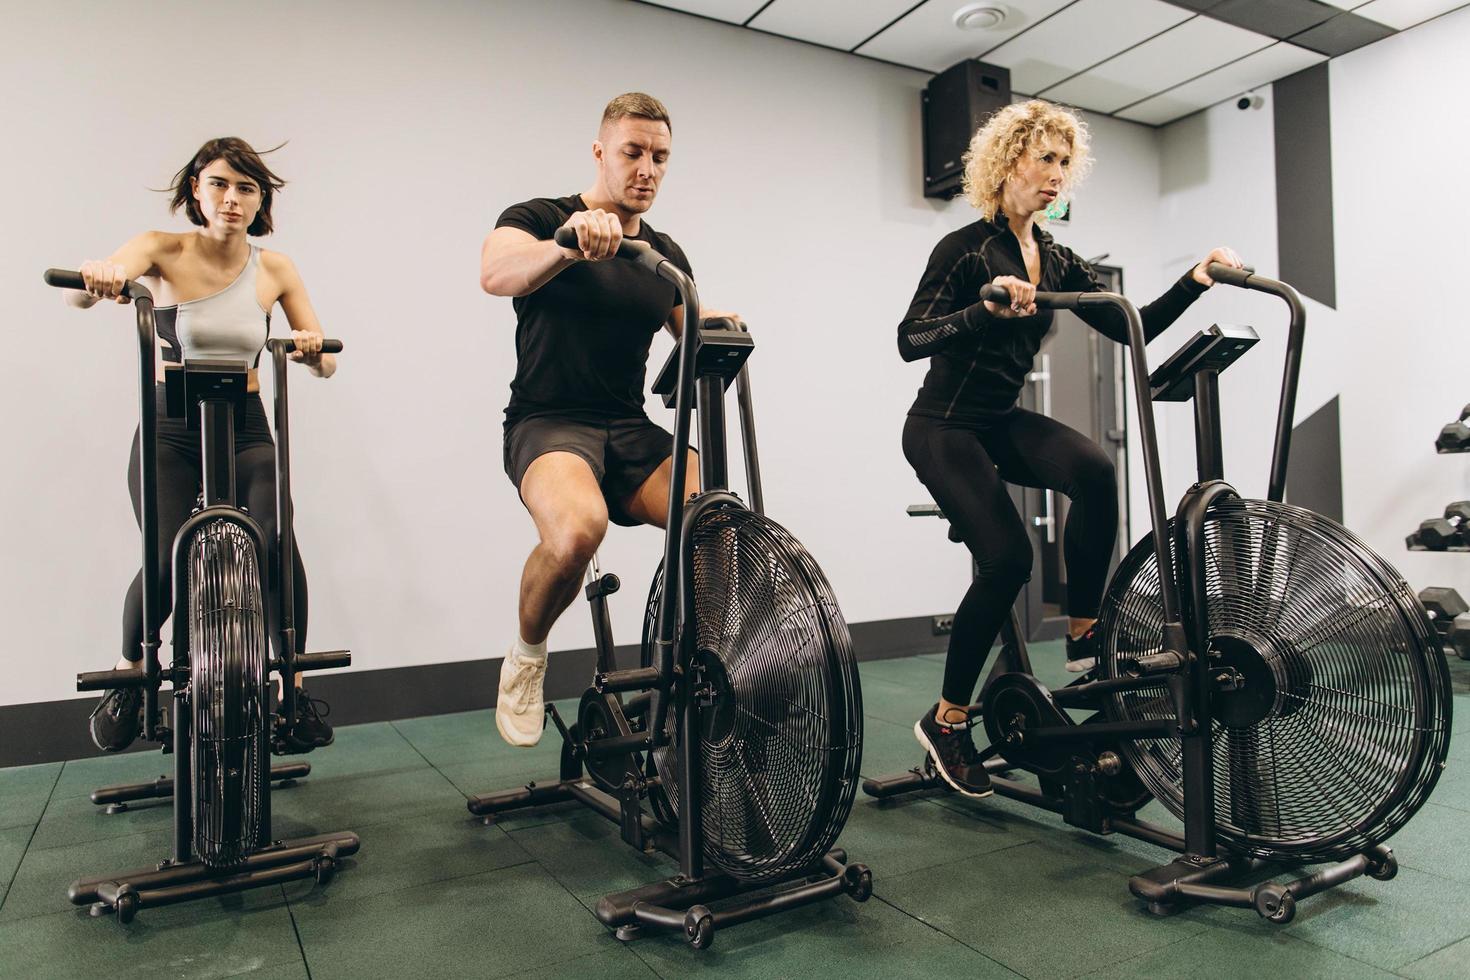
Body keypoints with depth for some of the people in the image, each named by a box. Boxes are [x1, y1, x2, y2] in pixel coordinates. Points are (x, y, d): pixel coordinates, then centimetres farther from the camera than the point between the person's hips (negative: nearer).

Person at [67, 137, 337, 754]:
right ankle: (127, 679, 13)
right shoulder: (166, 250, -4)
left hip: (247, 431, 1)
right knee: (166, 564, -19)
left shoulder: (274, 269, 3)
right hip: (171, 431, -1)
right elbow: (78, 293, -21)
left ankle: (294, 686, -6)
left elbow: (325, 364, 2)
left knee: (278, 545, -25)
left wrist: (313, 350, -22)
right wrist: (97, 279, -45)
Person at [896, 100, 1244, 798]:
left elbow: (1128, 327, 4)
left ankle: (1084, 639, -12)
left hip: (1002, 422, 6)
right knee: (1007, 557, -21)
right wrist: (990, 308, -36)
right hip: (943, 426, -6)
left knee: (1093, 469, -27)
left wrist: (1195, 280, -9)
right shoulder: (965, 249, -11)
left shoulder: (1056, 262, 8)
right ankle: (947, 721, -2)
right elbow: (911, 340, -23)